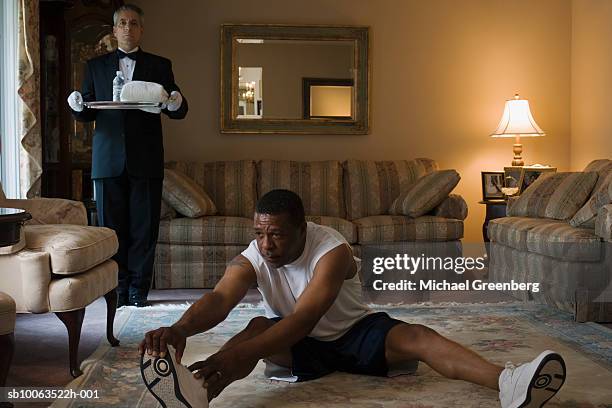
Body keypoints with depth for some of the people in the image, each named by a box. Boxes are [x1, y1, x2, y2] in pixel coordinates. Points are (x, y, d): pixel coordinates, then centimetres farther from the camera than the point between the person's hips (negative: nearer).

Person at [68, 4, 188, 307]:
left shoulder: (159, 66, 11)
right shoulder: (95, 66, 14)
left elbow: (179, 111, 5)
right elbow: (88, 114, 10)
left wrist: (175, 104, -18)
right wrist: (77, 106, -12)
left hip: (146, 160, -1)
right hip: (108, 159, 1)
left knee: (144, 227, 0)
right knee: (111, 226, 2)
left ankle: (138, 288, 9)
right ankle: (117, 287, 12)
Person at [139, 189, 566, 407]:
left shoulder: (333, 250, -29)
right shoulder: (251, 259, -17)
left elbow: (307, 315, -43)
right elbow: (219, 299, -37)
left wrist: (246, 353, -59)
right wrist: (180, 329, -61)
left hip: (355, 332, -2)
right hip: (301, 346, 2)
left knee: (417, 337, -30)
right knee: (260, 327, -31)